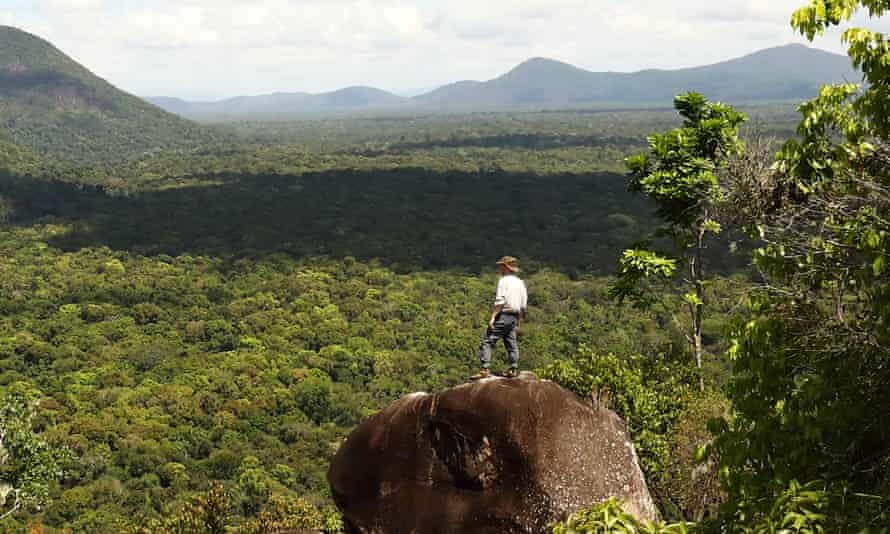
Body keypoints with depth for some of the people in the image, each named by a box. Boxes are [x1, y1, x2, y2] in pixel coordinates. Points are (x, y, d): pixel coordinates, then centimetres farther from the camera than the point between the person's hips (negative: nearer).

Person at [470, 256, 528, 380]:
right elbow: (523, 305, 15)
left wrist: (493, 317, -19)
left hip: (502, 315, -7)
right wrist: (518, 322, 21)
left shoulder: (504, 281, -9)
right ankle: (514, 369, 14)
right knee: (512, 344, 15)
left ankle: (485, 370, -15)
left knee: (487, 342, -7)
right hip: (514, 317, 8)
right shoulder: (520, 283, 13)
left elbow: (500, 301, -19)